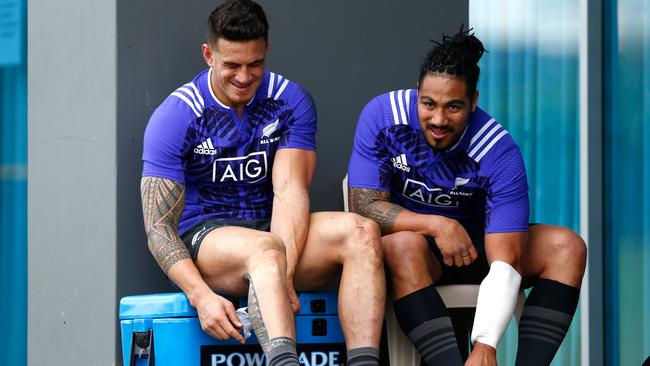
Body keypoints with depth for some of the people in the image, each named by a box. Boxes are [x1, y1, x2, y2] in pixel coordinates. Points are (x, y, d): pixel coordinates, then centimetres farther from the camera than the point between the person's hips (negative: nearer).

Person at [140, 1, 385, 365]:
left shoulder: (292, 102, 2)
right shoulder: (175, 116, -7)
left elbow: (290, 191, -11)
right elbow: (158, 226, -10)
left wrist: (284, 276, -29)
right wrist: (201, 296, -28)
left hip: (275, 228, 4)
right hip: (205, 236, -3)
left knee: (361, 231, -26)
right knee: (266, 249, -39)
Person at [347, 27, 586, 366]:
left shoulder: (499, 151, -22)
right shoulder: (382, 116, -19)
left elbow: (505, 264, -29)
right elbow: (364, 206, -19)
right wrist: (436, 225, -32)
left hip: (474, 246, 2)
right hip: (406, 239, -1)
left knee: (566, 246, -20)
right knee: (403, 244, -36)